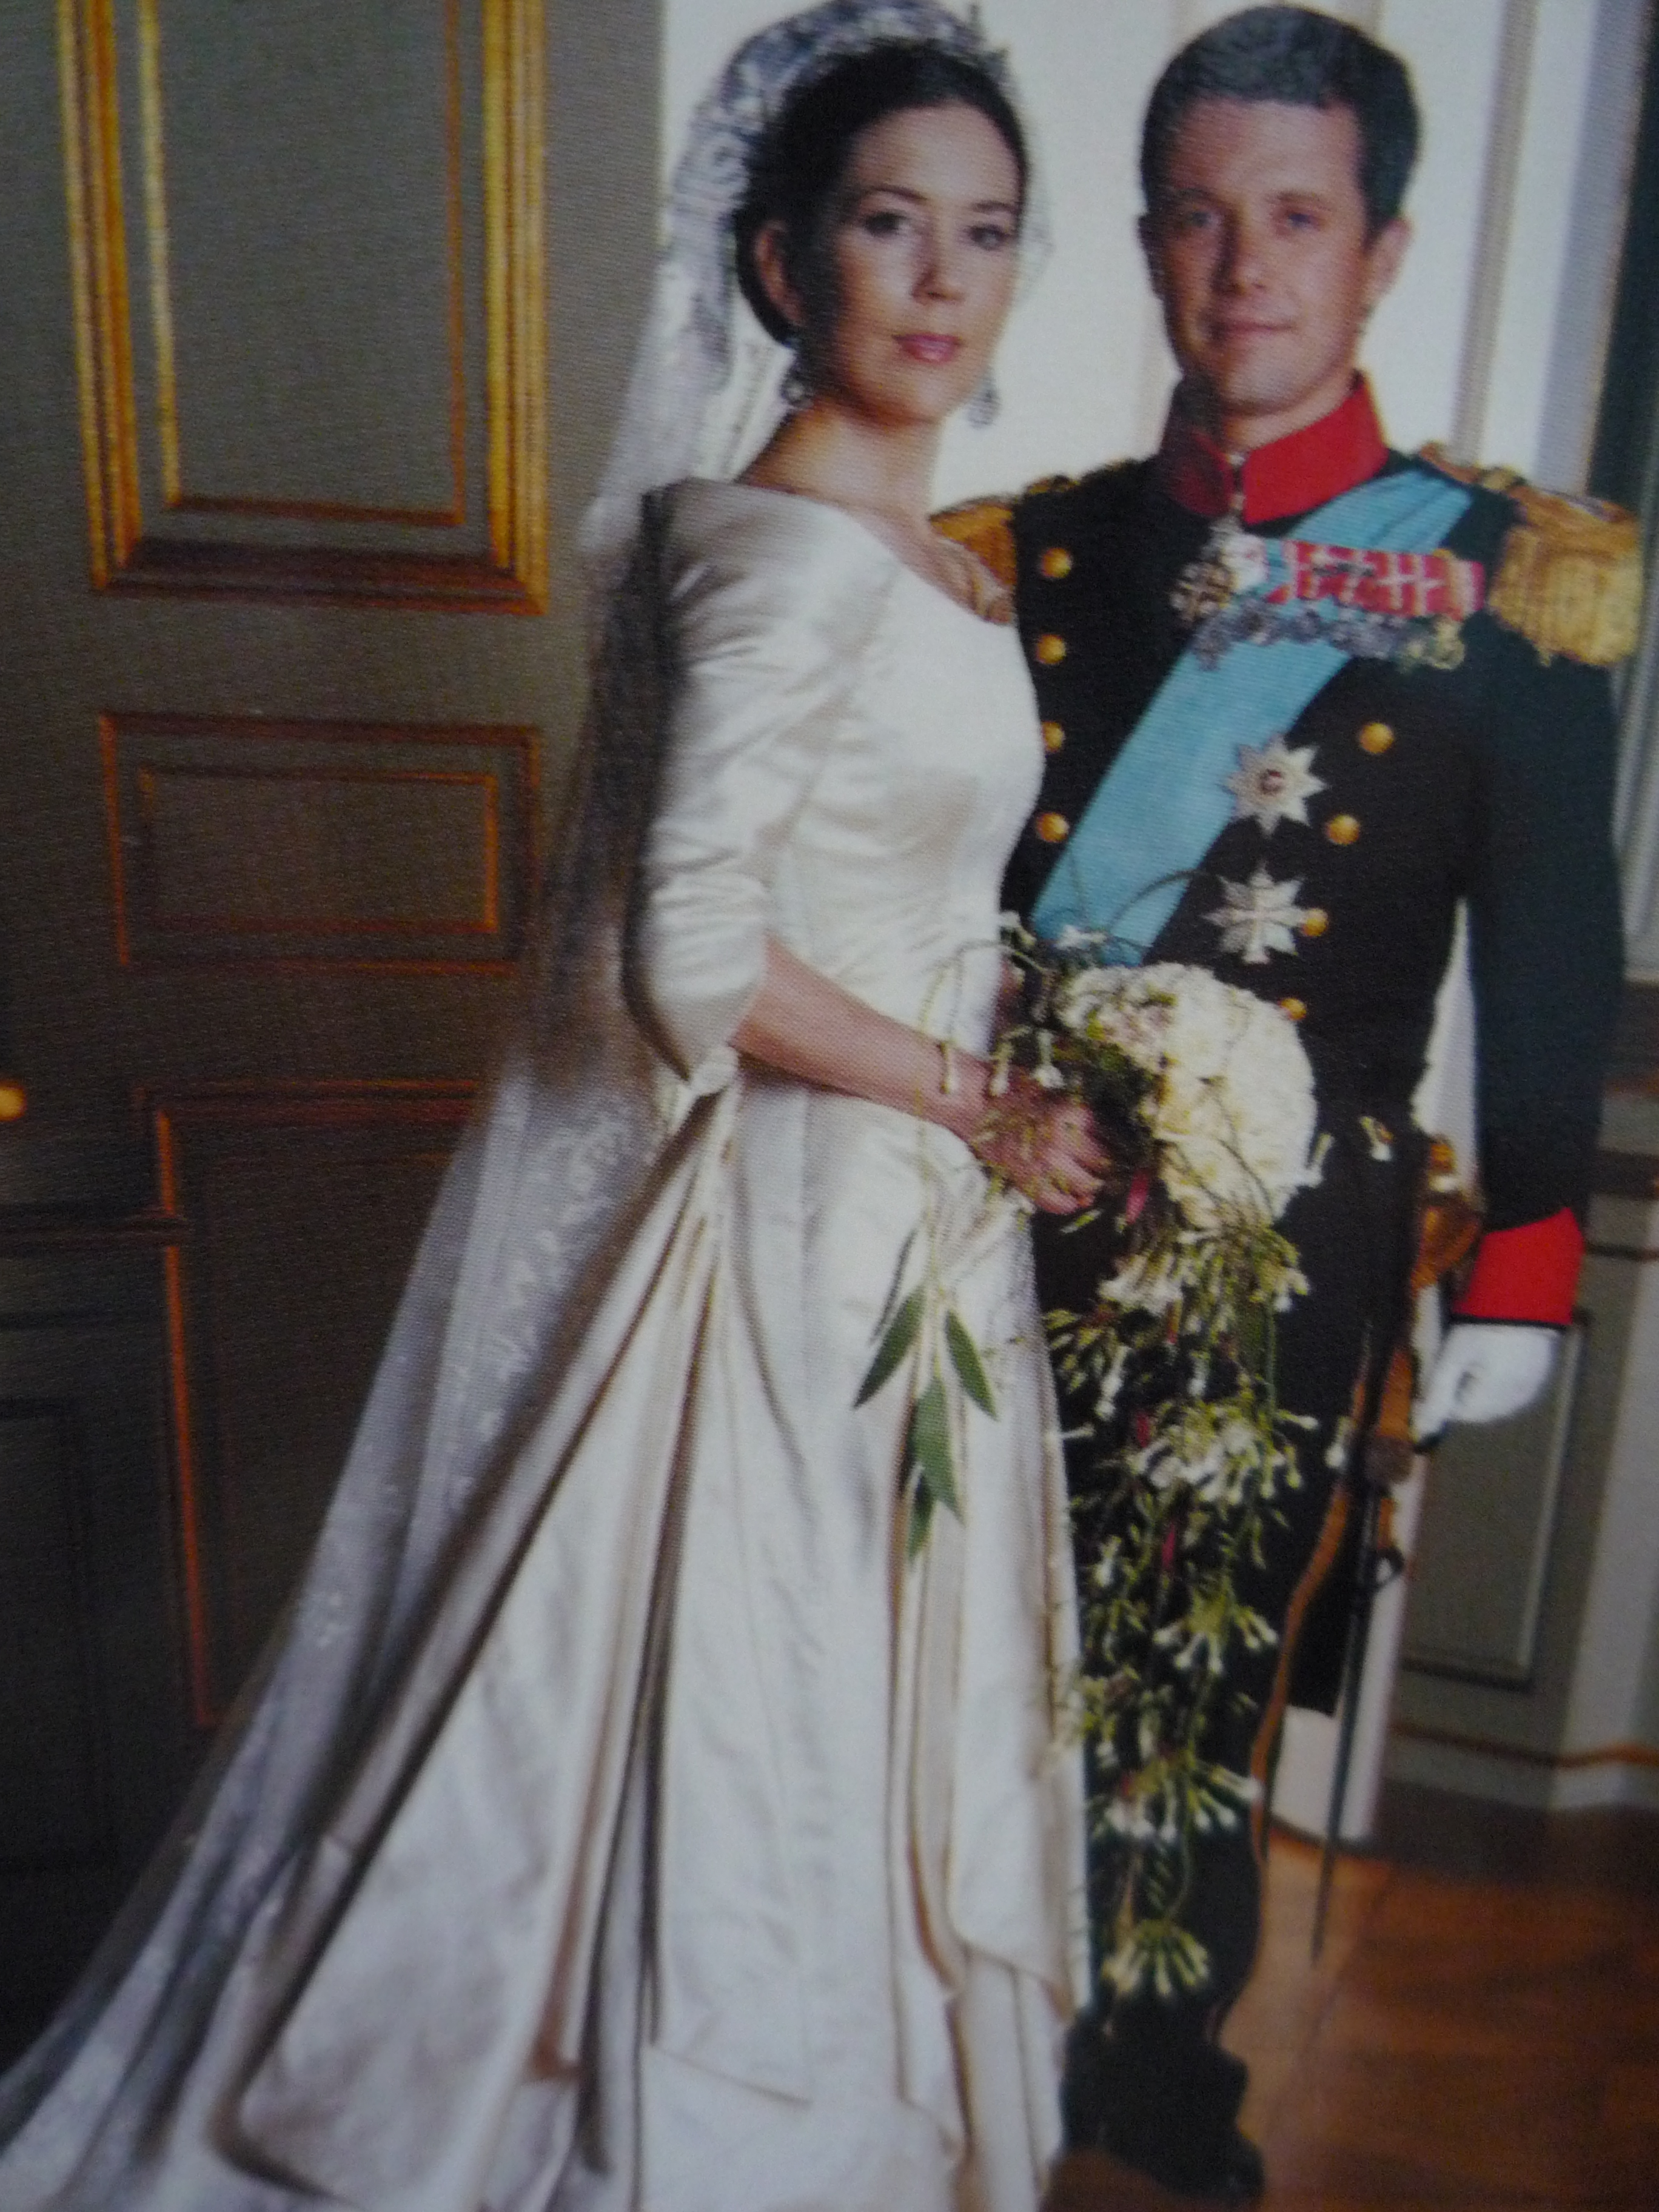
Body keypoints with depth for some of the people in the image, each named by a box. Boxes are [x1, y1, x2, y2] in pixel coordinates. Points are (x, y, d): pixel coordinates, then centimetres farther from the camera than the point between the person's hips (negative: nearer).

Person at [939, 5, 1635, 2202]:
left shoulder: (1507, 577, -2)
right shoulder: (1037, 549, 5)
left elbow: (1553, 954, 1)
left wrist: (1524, 1275, 0)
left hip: (1293, 1237, -2)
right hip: (1017, 1210, 3)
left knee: (1210, 1666, 12)